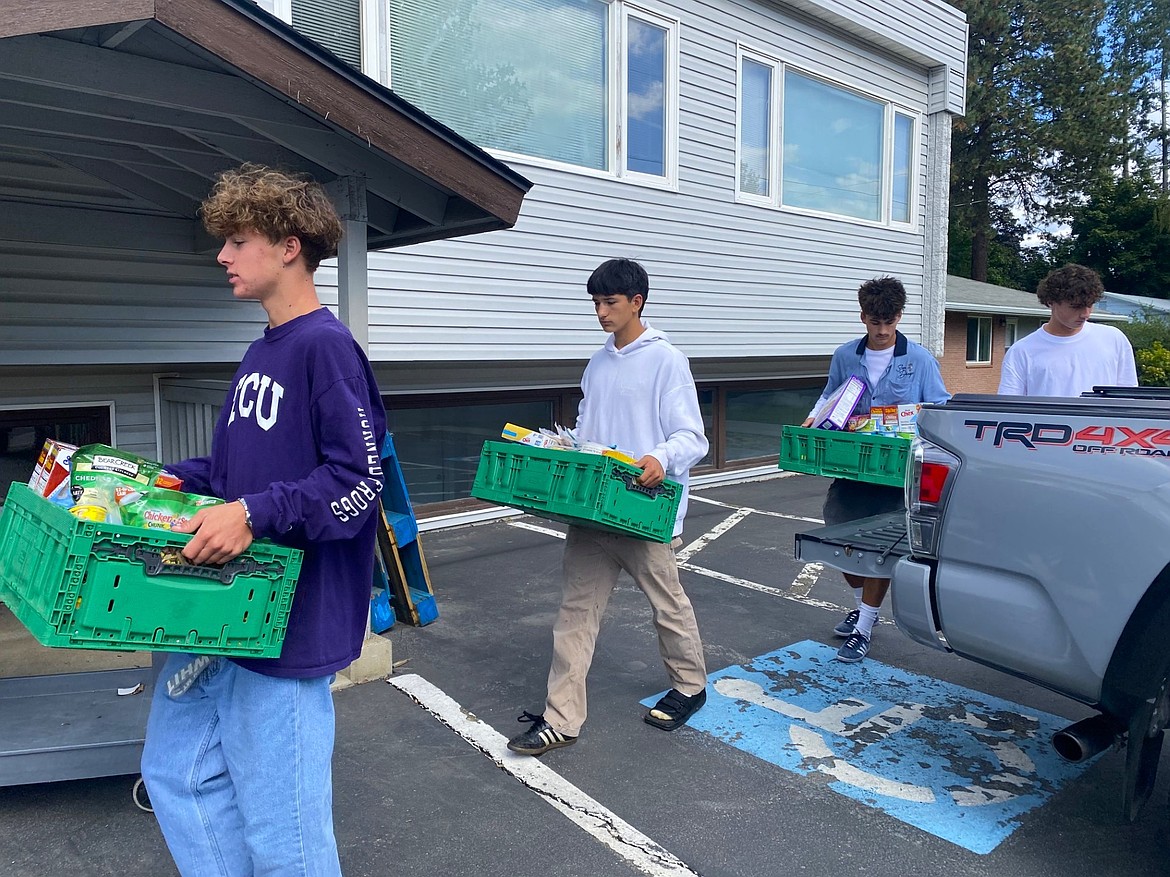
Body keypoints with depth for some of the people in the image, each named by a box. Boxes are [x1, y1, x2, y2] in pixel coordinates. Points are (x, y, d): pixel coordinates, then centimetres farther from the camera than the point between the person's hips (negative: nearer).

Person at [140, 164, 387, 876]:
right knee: (176, 771, 20)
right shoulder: (260, 354, 14)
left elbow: (358, 481, -21)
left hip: (287, 623, -10)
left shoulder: (326, 347, -16)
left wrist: (254, 514, -29)